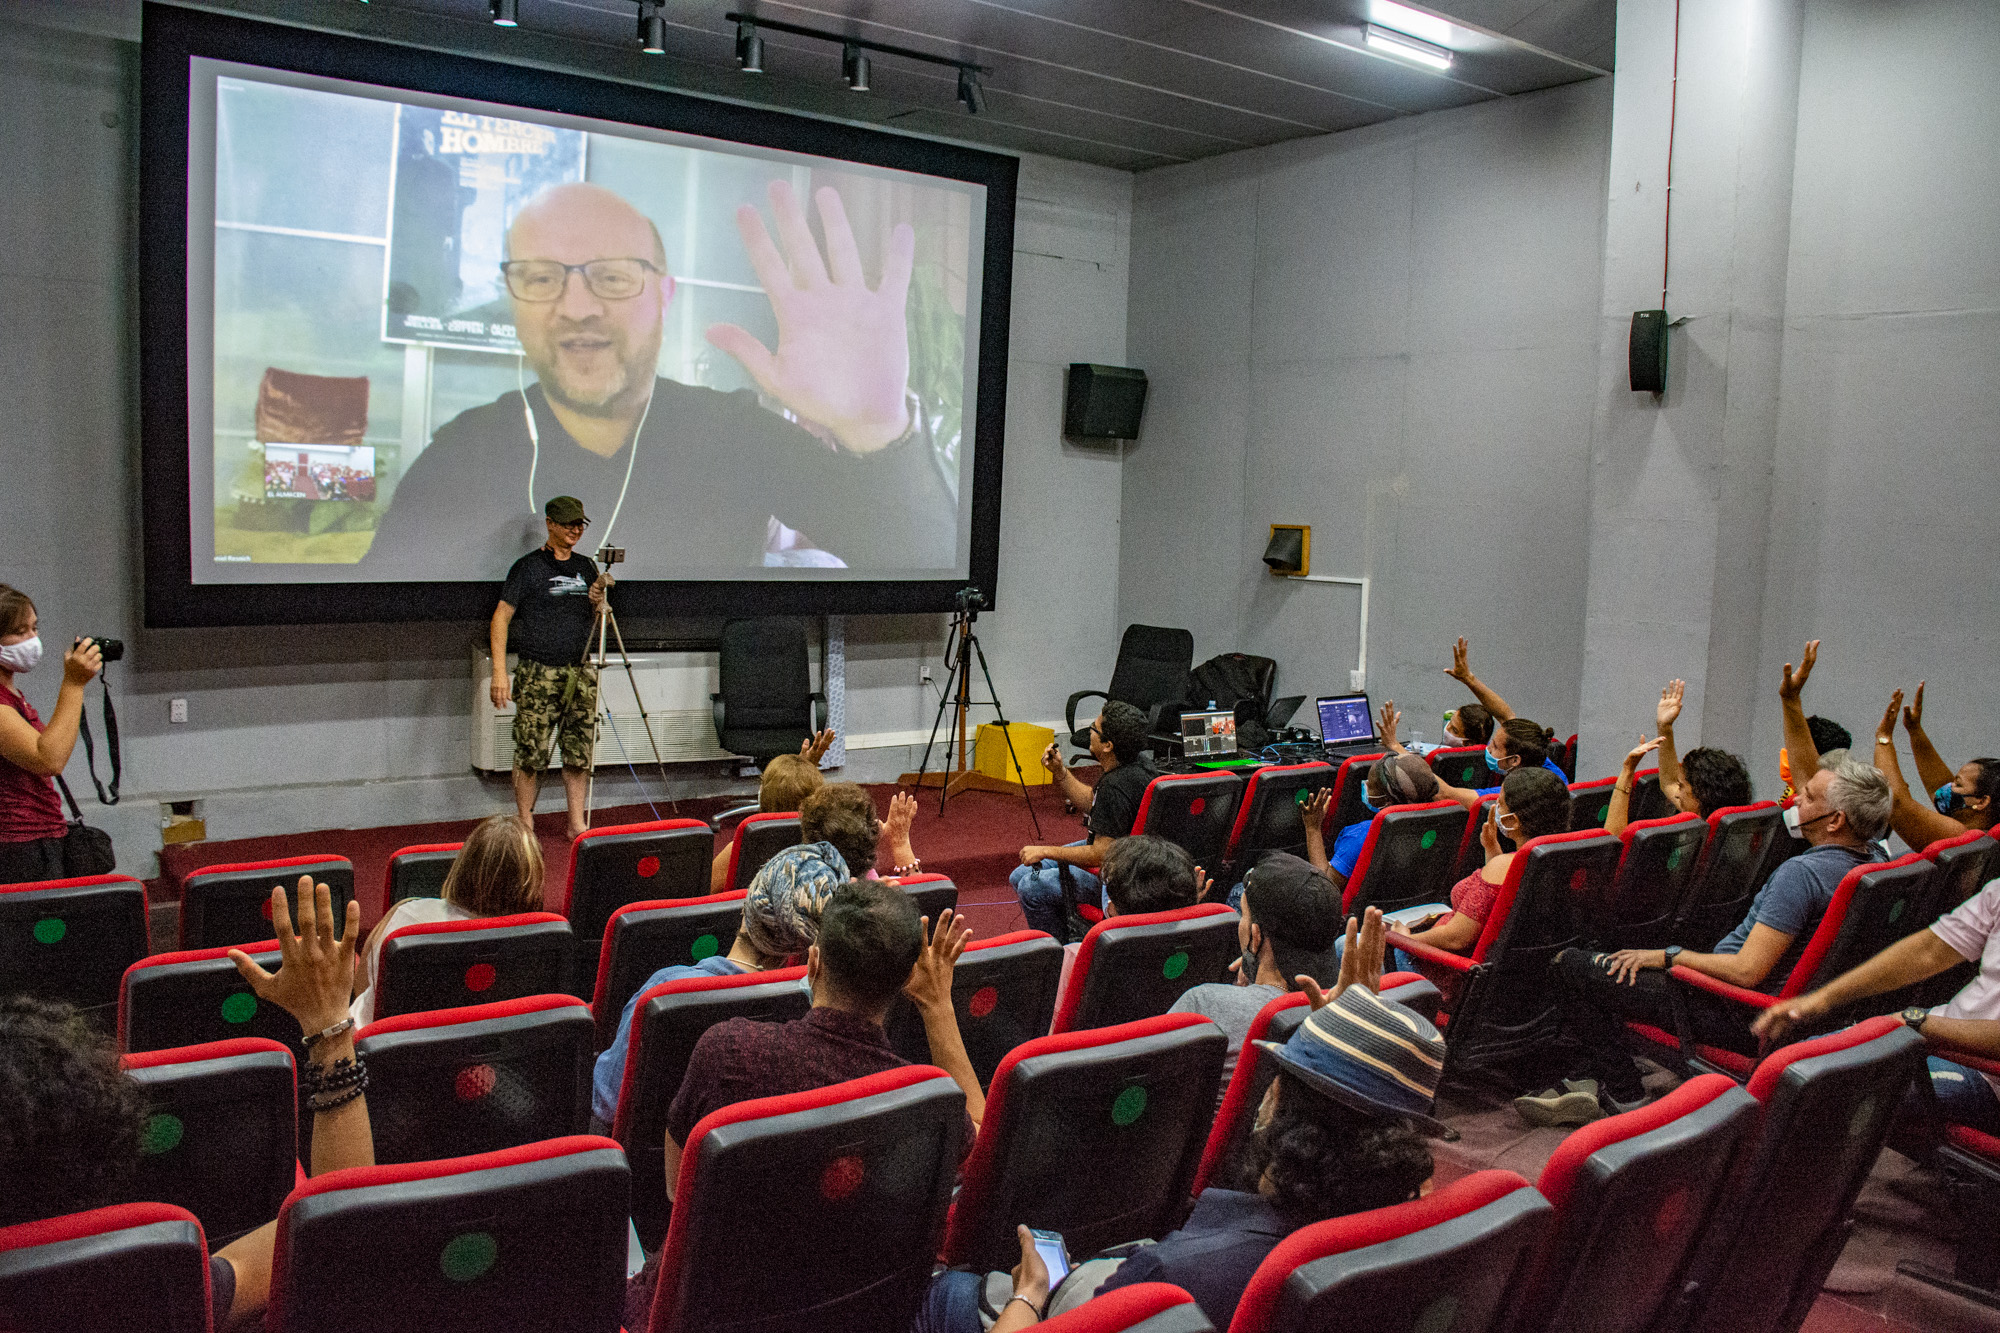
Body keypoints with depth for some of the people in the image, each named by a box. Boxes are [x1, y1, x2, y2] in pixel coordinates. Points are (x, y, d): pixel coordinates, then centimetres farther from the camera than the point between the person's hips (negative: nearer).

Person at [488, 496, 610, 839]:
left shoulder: (587, 567, 13)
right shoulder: (528, 567, -3)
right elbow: (500, 618, -6)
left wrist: (597, 603, -3)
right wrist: (499, 672, -14)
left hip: (580, 674, 5)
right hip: (537, 674, -5)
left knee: (580, 753, 4)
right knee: (531, 755, -4)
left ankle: (577, 824, 13)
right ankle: (525, 825, 9)